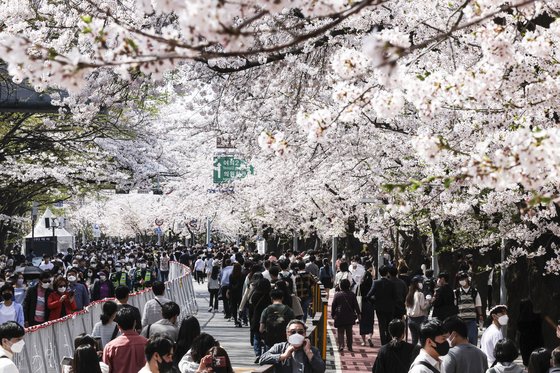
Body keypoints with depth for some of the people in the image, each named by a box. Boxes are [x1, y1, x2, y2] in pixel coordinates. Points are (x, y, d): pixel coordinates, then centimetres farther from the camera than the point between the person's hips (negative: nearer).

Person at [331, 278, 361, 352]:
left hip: (339, 317, -2)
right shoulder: (352, 294, -1)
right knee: (349, 332, 13)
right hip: (350, 317, 2)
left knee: (340, 332, 3)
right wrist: (358, 313, 12)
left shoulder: (337, 295, -5)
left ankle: (341, 345, -14)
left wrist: (332, 314, 10)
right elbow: (356, 305, 3)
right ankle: (349, 347, 16)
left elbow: (333, 306, 0)